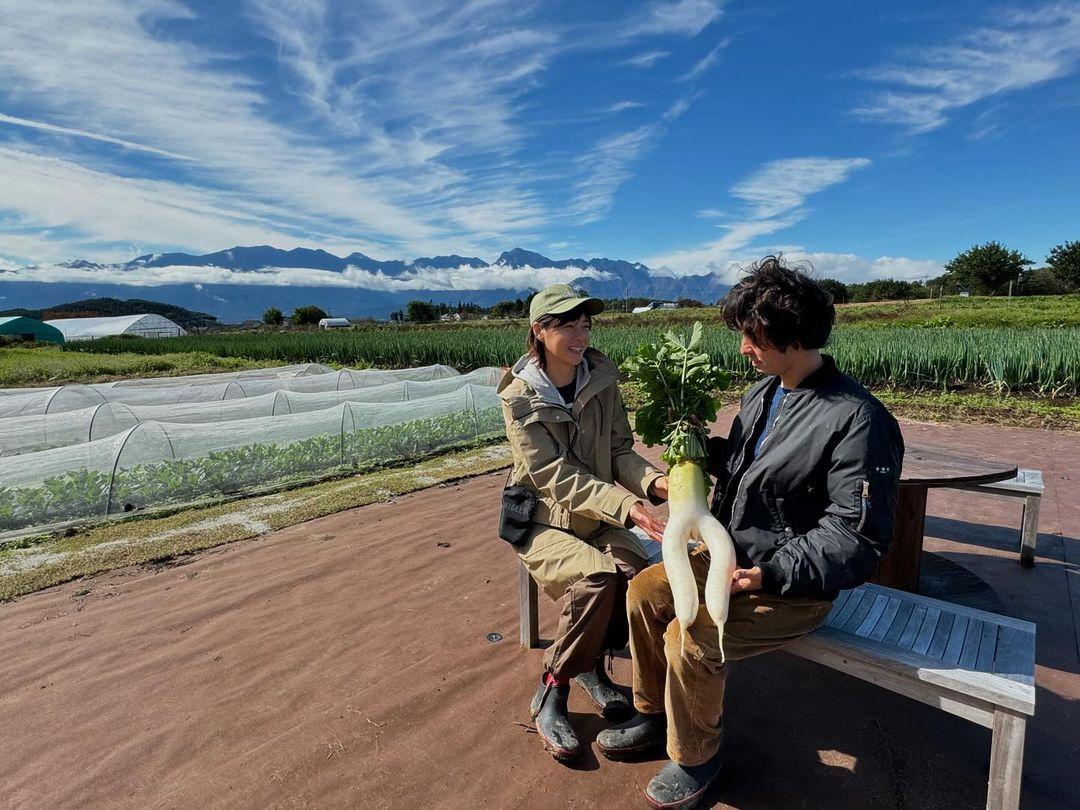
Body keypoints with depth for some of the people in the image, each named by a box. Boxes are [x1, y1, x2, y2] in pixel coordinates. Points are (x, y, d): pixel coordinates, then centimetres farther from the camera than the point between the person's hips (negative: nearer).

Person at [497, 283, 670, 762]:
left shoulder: (602, 380, -1)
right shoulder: (519, 396, -12)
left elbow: (620, 451, -1)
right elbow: (554, 475, -21)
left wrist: (653, 481, -23)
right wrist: (626, 504, -33)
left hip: (597, 518, 4)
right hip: (542, 521, -3)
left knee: (637, 570, -25)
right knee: (596, 576, -30)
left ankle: (591, 664, 5)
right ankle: (551, 692, -6)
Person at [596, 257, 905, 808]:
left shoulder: (857, 420, -23)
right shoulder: (763, 393, 3)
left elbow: (857, 537, -23)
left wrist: (770, 573, -29)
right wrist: (703, 447, -1)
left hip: (793, 582, -8)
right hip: (729, 555, 8)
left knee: (690, 637, -22)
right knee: (644, 591, 0)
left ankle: (696, 757, 8)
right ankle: (652, 715, 21)